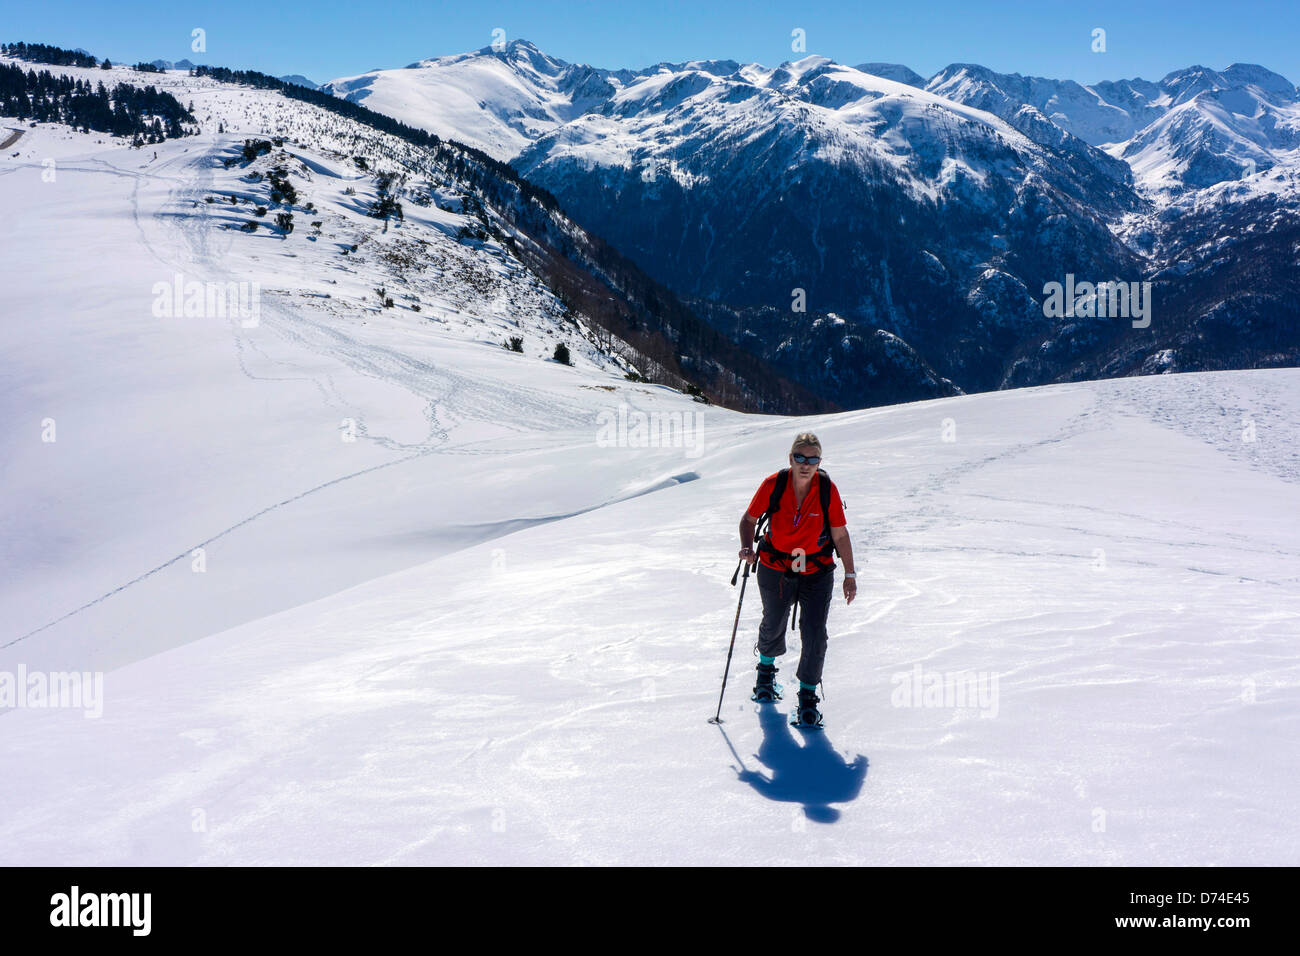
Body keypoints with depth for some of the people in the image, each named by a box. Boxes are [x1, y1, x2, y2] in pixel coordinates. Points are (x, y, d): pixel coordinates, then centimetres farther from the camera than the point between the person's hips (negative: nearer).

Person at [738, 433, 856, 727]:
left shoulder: (828, 489, -16)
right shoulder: (773, 484, -17)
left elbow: (840, 534, -7)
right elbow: (749, 518, -3)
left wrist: (850, 575, -6)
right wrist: (747, 548, -20)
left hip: (817, 573, -1)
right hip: (775, 570, 1)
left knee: (814, 634, -11)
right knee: (773, 625, 20)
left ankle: (808, 696, 8)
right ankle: (766, 668, 52)